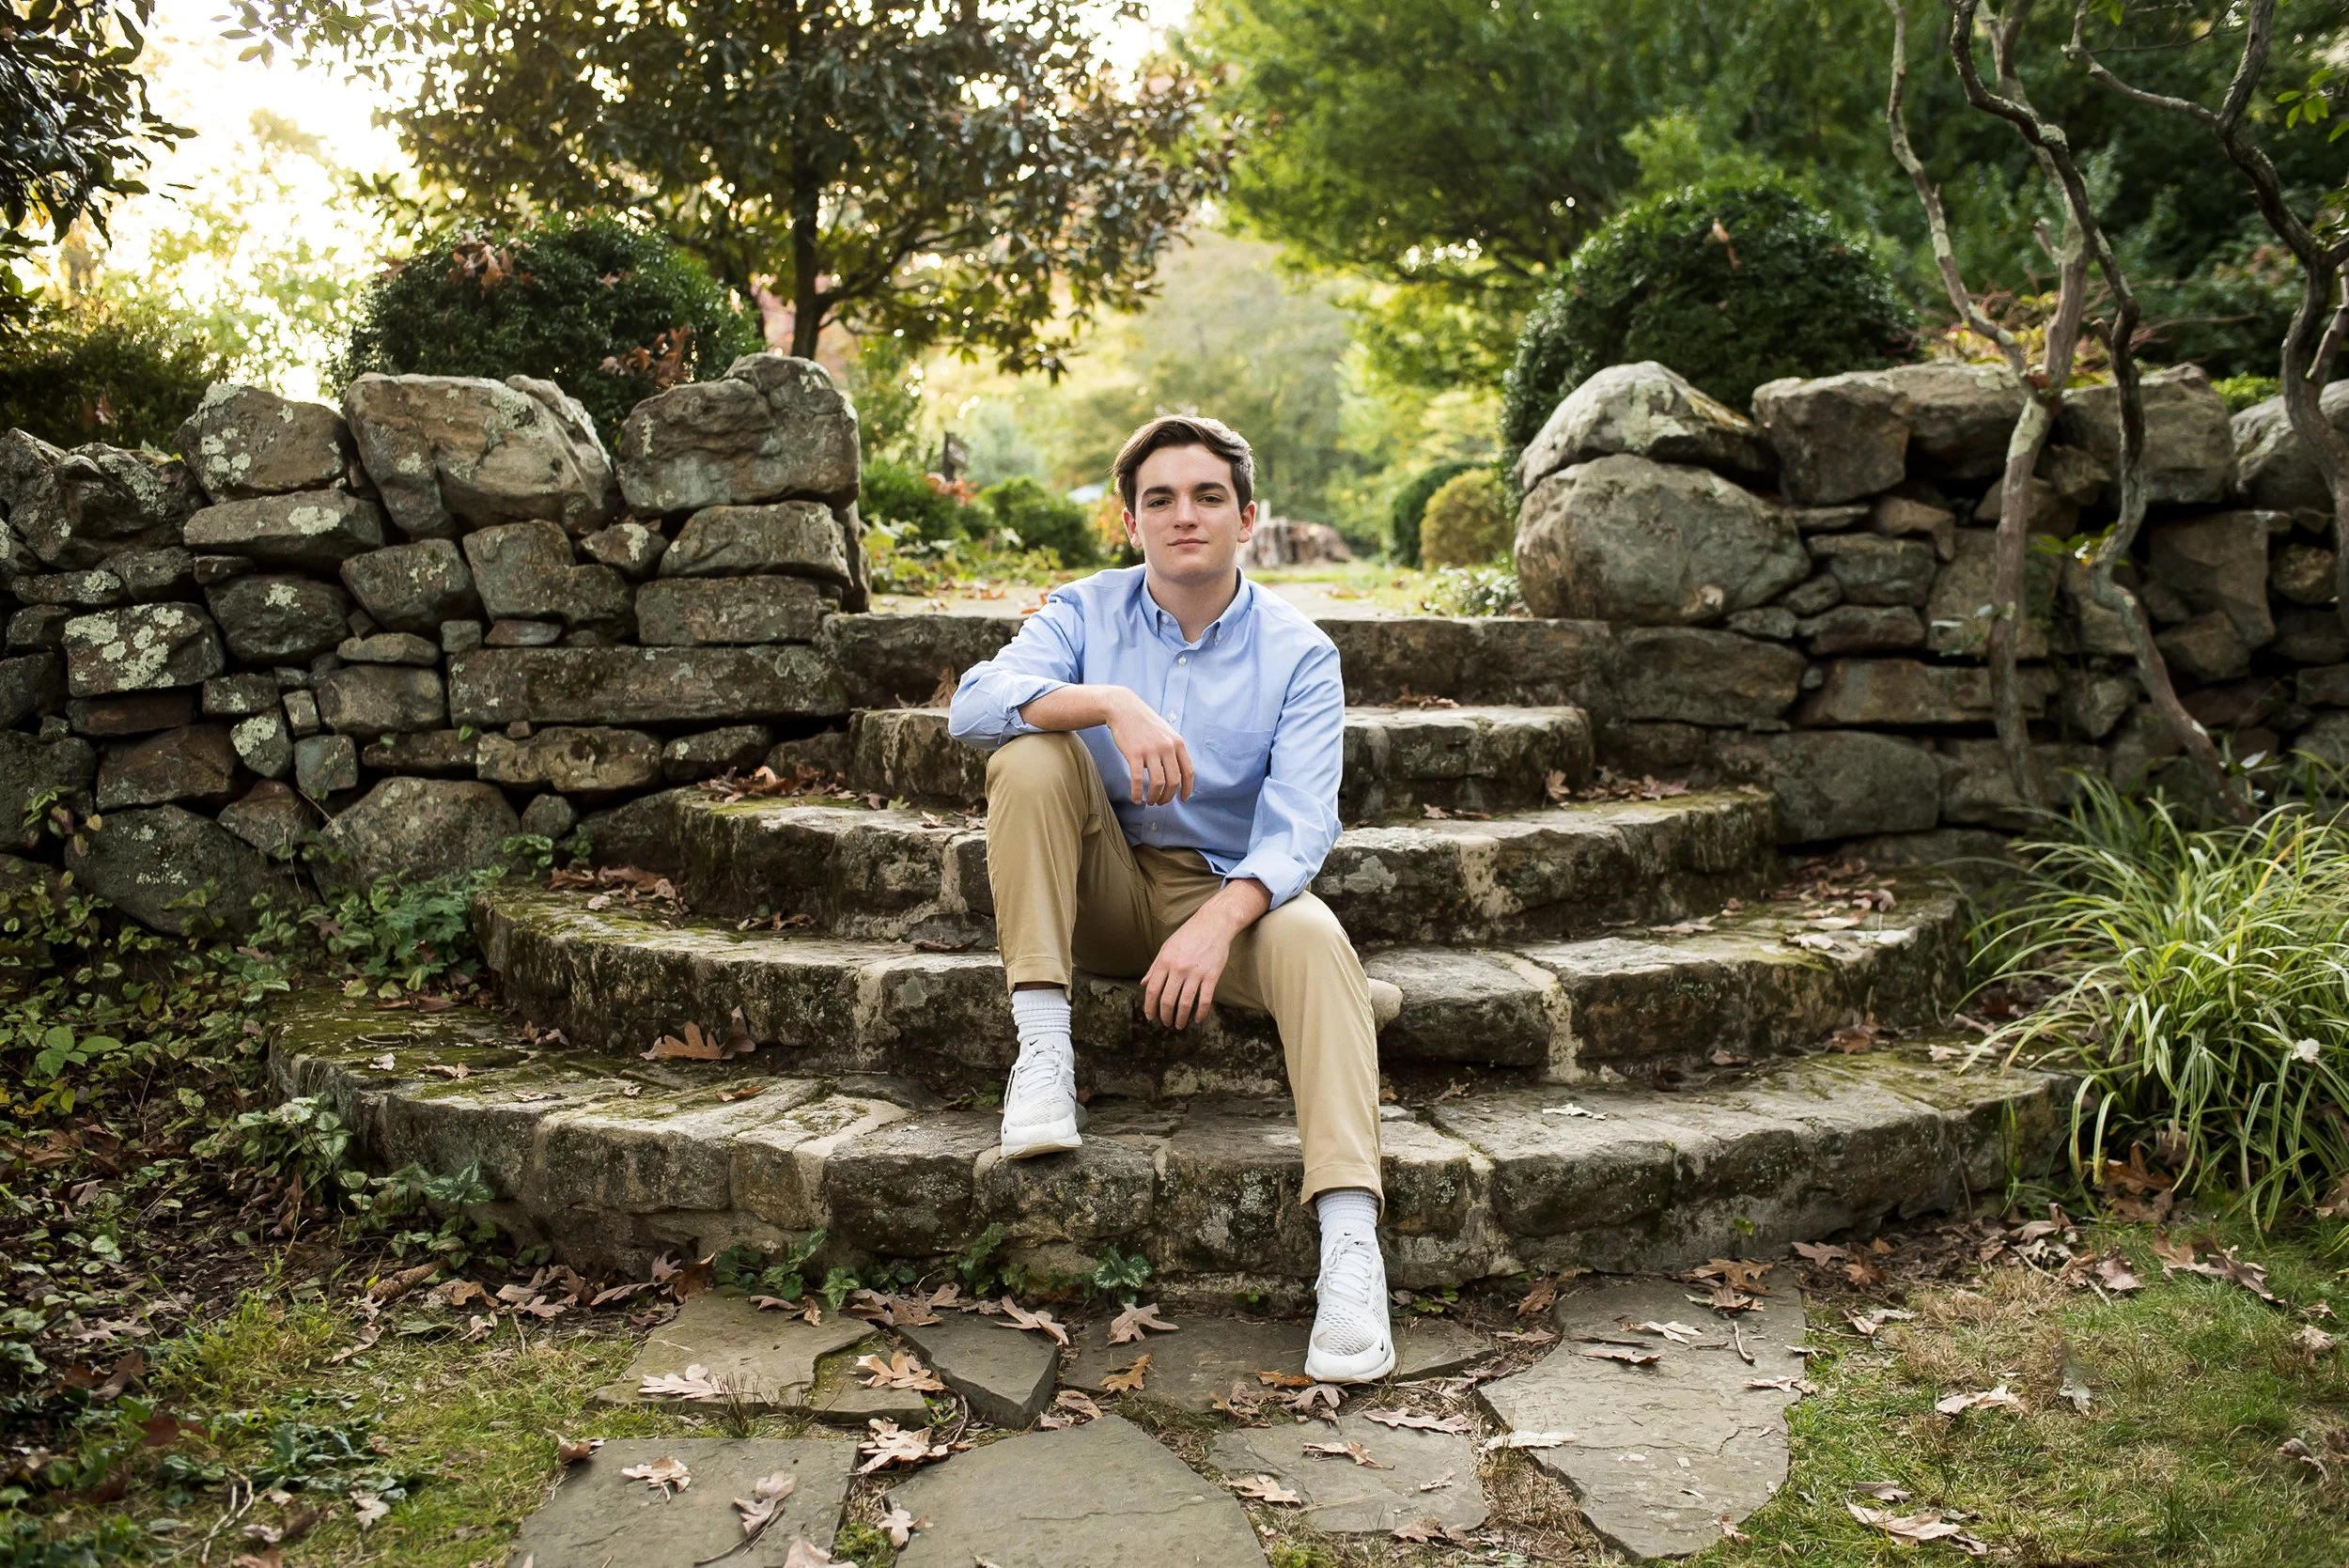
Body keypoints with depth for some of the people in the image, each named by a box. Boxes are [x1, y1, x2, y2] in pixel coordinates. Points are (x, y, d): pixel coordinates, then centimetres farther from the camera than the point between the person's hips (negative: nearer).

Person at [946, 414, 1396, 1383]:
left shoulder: (1297, 652, -5)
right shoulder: (1086, 613, -1)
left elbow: (1298, 823, -17)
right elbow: (972, 705, -20)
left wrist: (1218, 922, -36)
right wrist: (1110, 703, -37)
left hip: (1230, 892, -1)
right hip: (1102, 894, 1)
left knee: (1314, 941, -33)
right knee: (1031, 755, -24)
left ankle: (1350, 1246, -43)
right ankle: (1042, 1049, -26)